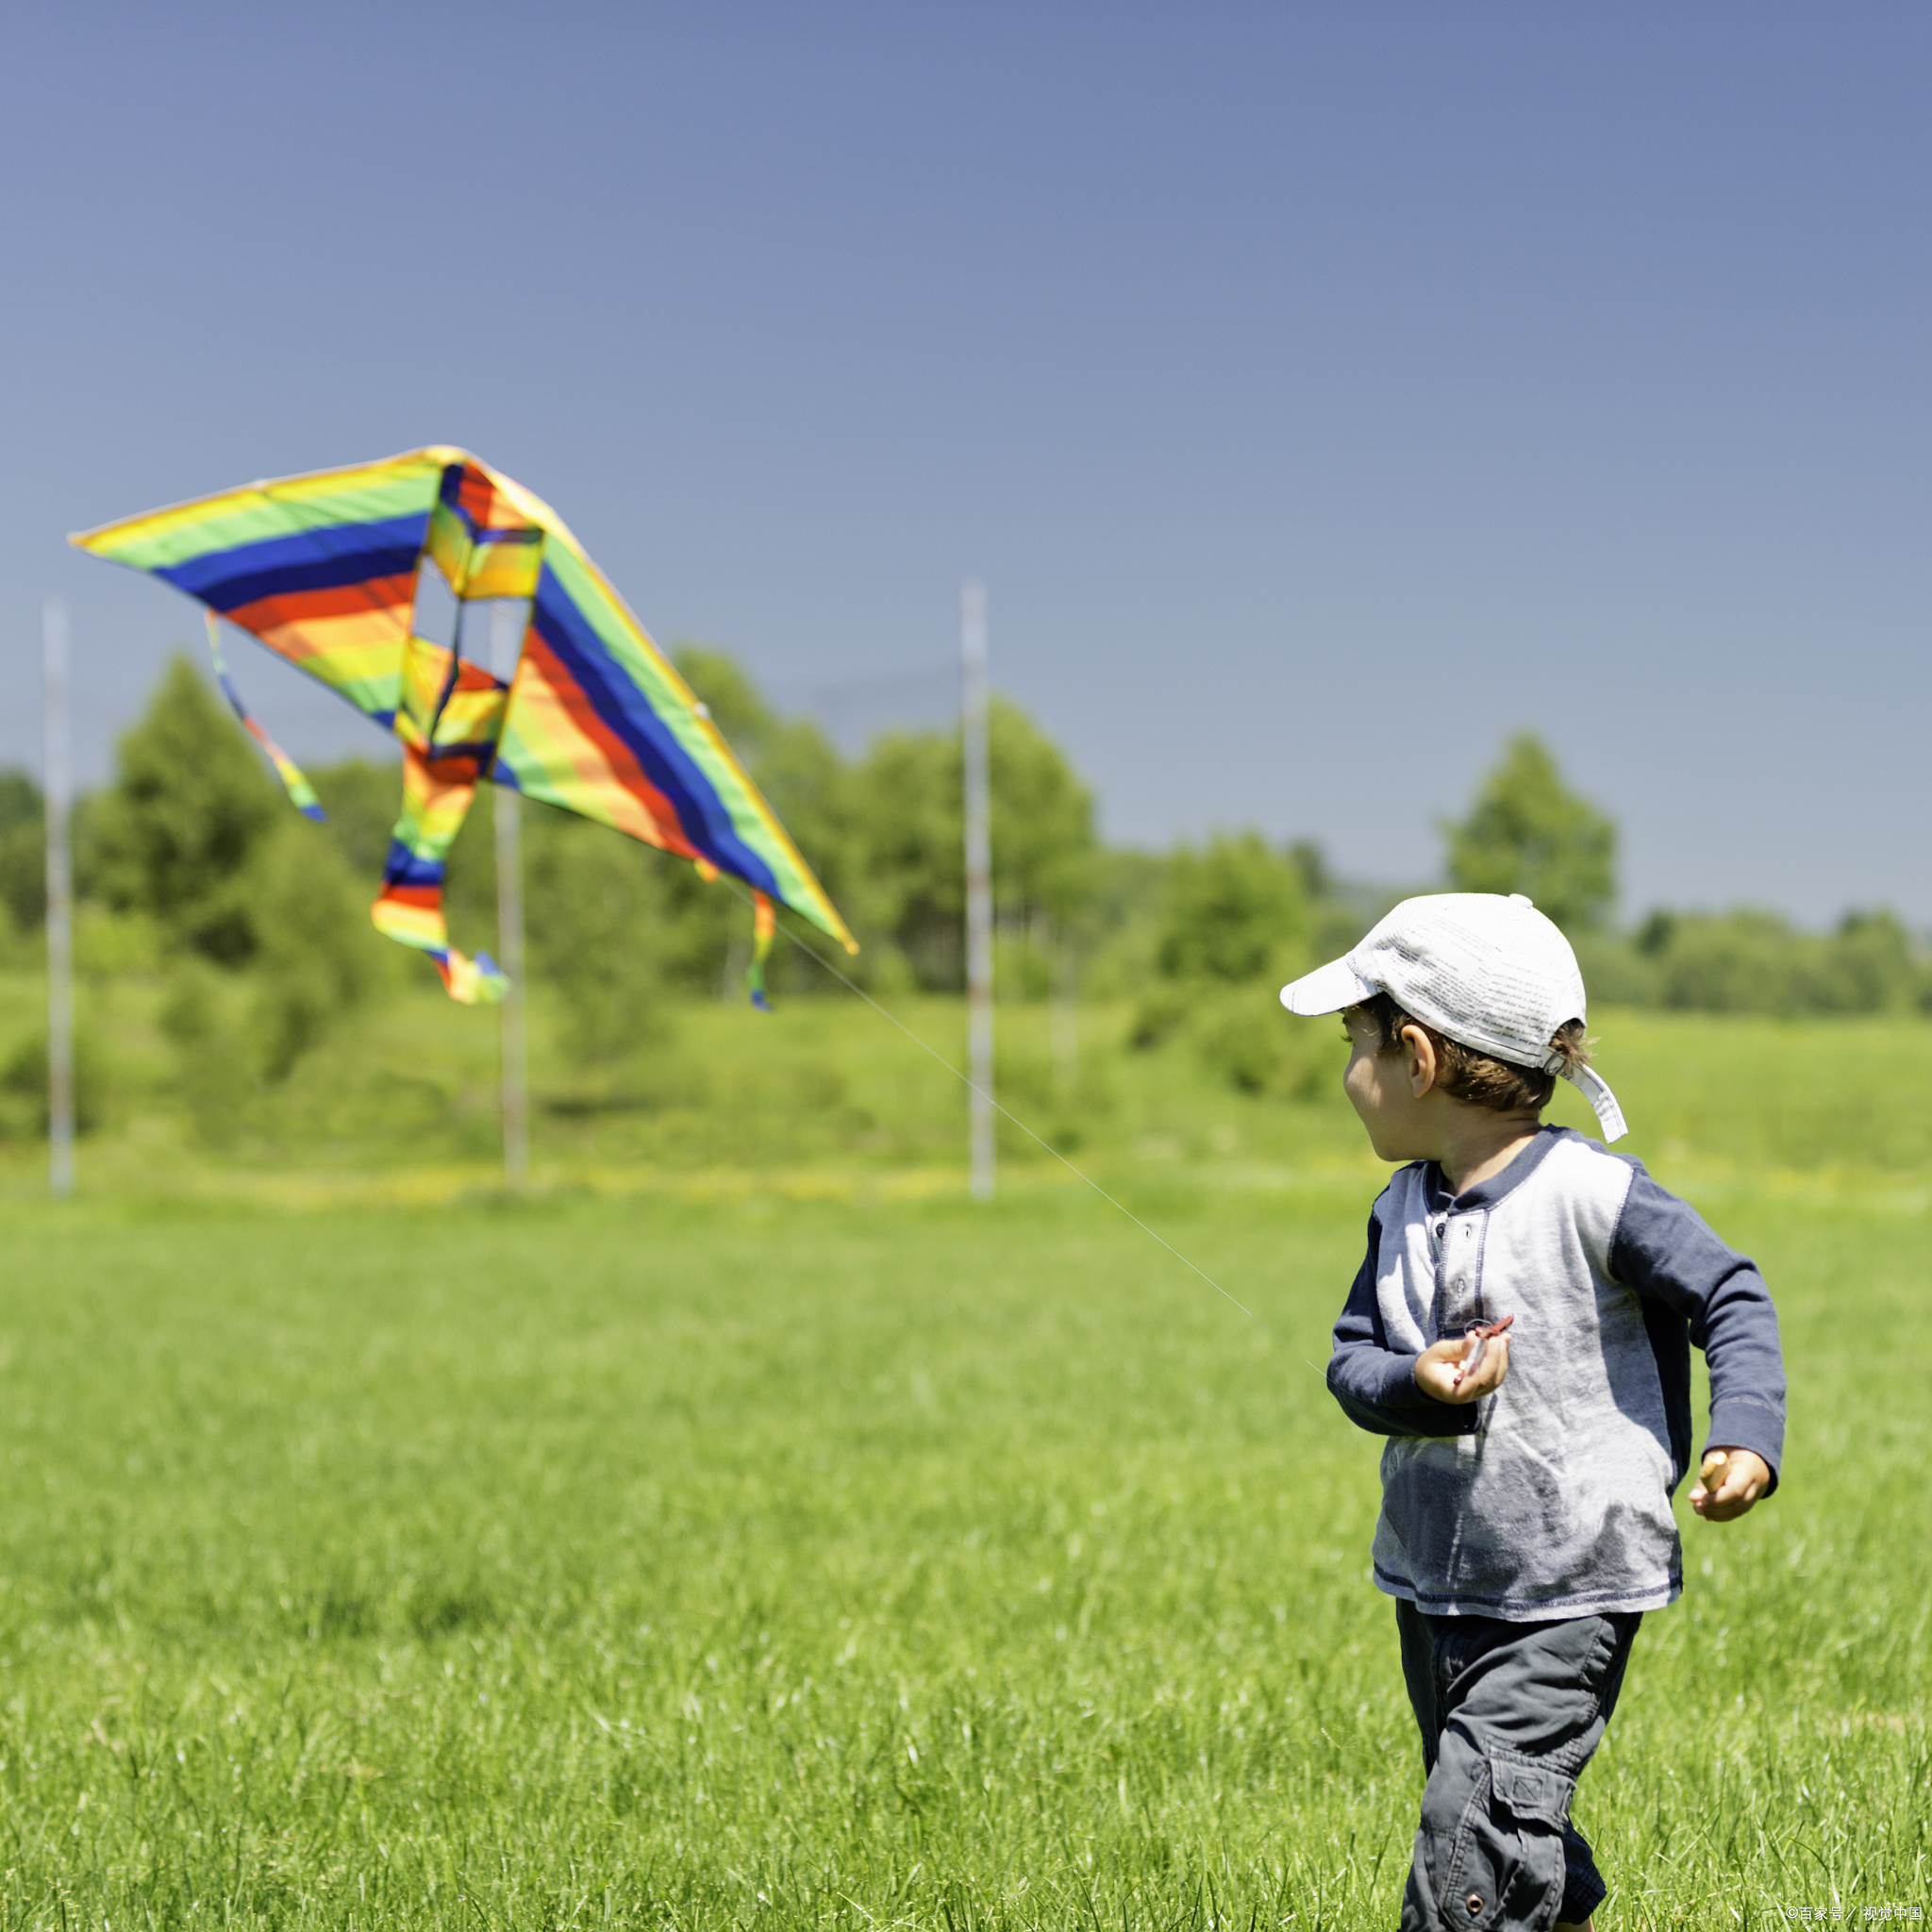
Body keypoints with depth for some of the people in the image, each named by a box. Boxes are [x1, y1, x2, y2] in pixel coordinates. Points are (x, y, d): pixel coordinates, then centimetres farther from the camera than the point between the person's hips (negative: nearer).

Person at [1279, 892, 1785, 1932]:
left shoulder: (1592, 1194, -15)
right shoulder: (1402, 1211, 5)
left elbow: (1732, 1299, -8)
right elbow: (1351, 1355, 6)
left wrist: (1746, 1439, -21)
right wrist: (1413, 1384, -17)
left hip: (1571, 1586, -7)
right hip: (1433, 1580, 7)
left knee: (1476, 1821, -15)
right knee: (1517, 1844, 18)